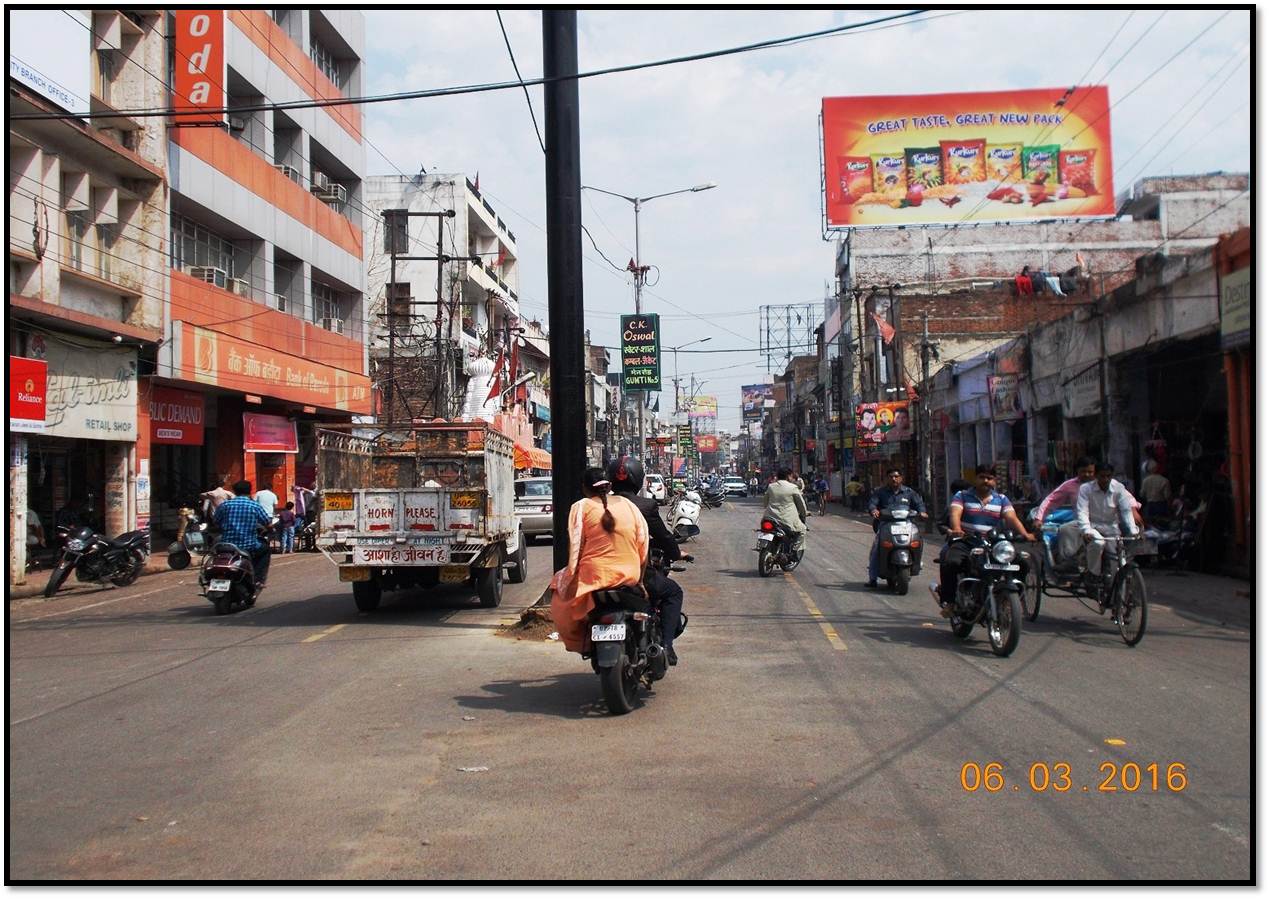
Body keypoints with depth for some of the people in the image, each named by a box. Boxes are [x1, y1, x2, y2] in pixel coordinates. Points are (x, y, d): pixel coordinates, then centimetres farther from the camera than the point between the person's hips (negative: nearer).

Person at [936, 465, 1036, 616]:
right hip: (964, 542, -3)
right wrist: (956, 529, -34)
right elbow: (955, 514, -11)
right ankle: (947, 600, -15)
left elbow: (1011, 518, 0)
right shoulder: (962, 496, 8)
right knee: (950, 562, -33)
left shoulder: (1001, 499, 16)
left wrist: (1025, 534, -21)